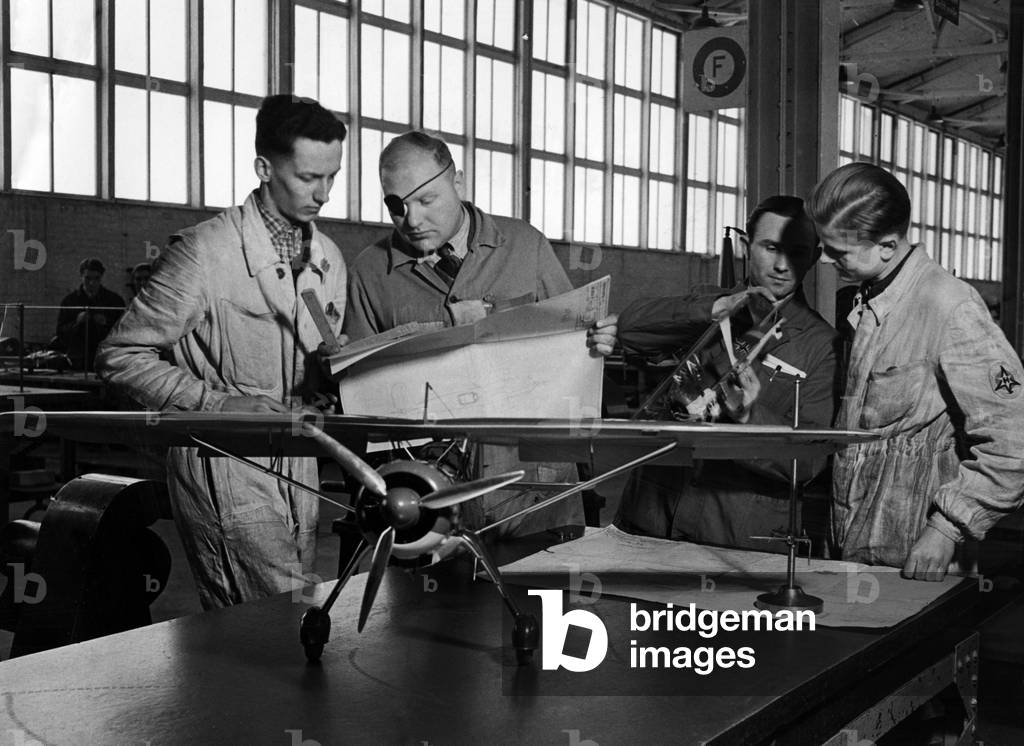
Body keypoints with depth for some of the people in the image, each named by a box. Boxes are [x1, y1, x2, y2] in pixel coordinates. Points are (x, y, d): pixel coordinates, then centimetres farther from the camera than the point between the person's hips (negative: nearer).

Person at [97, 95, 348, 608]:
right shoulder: (203, 253, -14)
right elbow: (121, 357, -9)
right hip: (224, 463, -7)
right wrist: (216, 403, -18)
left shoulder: (330, 259, 8)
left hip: (297, 461, 7)